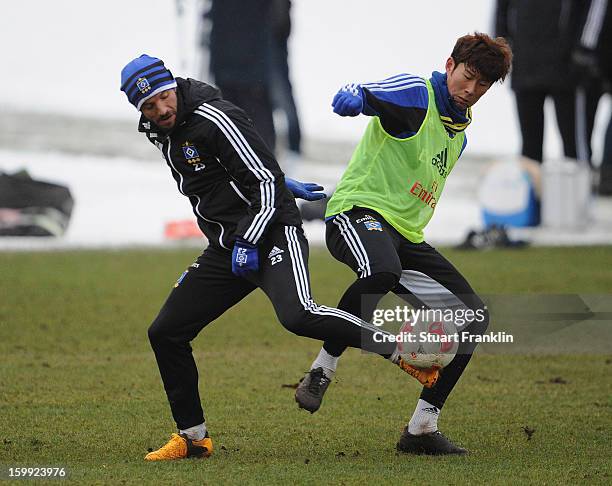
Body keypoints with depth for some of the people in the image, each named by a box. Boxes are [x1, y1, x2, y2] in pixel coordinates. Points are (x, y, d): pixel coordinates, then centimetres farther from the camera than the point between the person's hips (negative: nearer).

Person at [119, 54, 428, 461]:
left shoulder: (213, 118, -16)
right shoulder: (162, 134, 11)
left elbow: (265, 179, -17)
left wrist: (249, 243, -21)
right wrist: (282, 182, 29)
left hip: (271, 233, -9)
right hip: (226, 249, 9)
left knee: (298, 316, -33)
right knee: (165, 332, 5)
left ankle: (399, 351, -23)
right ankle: (194, 438, 14)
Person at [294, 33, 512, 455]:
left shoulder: (459, 132, 19)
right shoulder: (417, 93, -7)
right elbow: (355, 96, -24)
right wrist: (353, 98, -49)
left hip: (406, 234, 9)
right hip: (360, 210, -9)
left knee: (473, 317, 0)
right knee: (382, 271, -43)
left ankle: (421, 428, 5)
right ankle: (322, 371, -26)